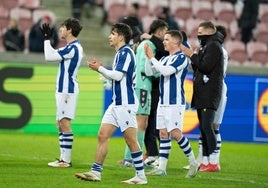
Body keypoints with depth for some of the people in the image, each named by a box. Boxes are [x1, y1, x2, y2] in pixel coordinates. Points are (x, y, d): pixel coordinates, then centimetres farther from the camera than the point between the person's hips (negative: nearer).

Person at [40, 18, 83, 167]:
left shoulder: (73, 48, -17)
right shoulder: (73, 47, 15)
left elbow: (49, 56, -18)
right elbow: (54, 55, 25)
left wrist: (47, 39, -9)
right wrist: (48, 39, 22)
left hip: (67, 90, -11)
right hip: (63, 89, 11)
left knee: (65, 123, -11)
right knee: (60, 123, 14)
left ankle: (66, 160, -11)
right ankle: (64, 158, 17)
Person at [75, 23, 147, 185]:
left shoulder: (126, 52, -12)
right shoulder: (120, 53, 18)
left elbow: (118, 75, -19)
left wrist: (100, 68, -7)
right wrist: (100, 68, 15)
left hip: (126, 104, -10)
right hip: (117, 103, 10)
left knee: (131, 139, -6)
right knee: (103, 135, 6)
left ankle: (141, 176, 0)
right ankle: (96, 172, 7)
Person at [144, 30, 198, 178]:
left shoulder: (181, 58, -10)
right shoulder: (165, 59, 16)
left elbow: (166, 71, -22)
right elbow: (149, 72, 16)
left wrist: (152, 57, -16)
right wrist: (148, 57, 1)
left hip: (175, 103, -8)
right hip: (163, 103, 8)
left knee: (176, 134, -13)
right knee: (163, 134, 5)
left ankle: (193, 163, 1)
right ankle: (162, 168, 4)